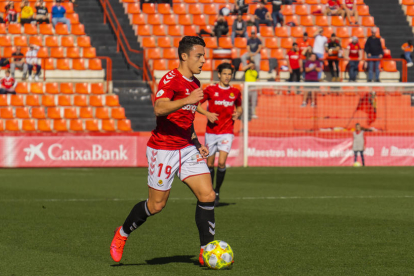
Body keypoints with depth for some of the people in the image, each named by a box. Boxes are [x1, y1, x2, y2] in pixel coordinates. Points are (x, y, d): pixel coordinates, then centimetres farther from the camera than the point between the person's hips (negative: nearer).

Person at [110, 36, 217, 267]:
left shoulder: (194, 84, 14)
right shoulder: (171, 79, -14)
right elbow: (159, 108, -31)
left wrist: (197, 143, 14)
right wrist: (187, 100, -43)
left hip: (186, 149, 7)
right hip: (163, 150, -7)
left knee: (208, 195, -7)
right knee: (157, 205, 1)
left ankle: (207, 251, -1)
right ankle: (122, 233, 26)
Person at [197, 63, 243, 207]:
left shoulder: (235, 92, 5)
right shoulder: (210, 90, -1)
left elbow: (239, 107, 22)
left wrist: (238, 113, 0)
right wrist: (207, 113, -11)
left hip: (227, 132, 0)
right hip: (211, 132, 0)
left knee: (221, 163, -14)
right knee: (210, 164, 6)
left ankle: (217, 191, 5)